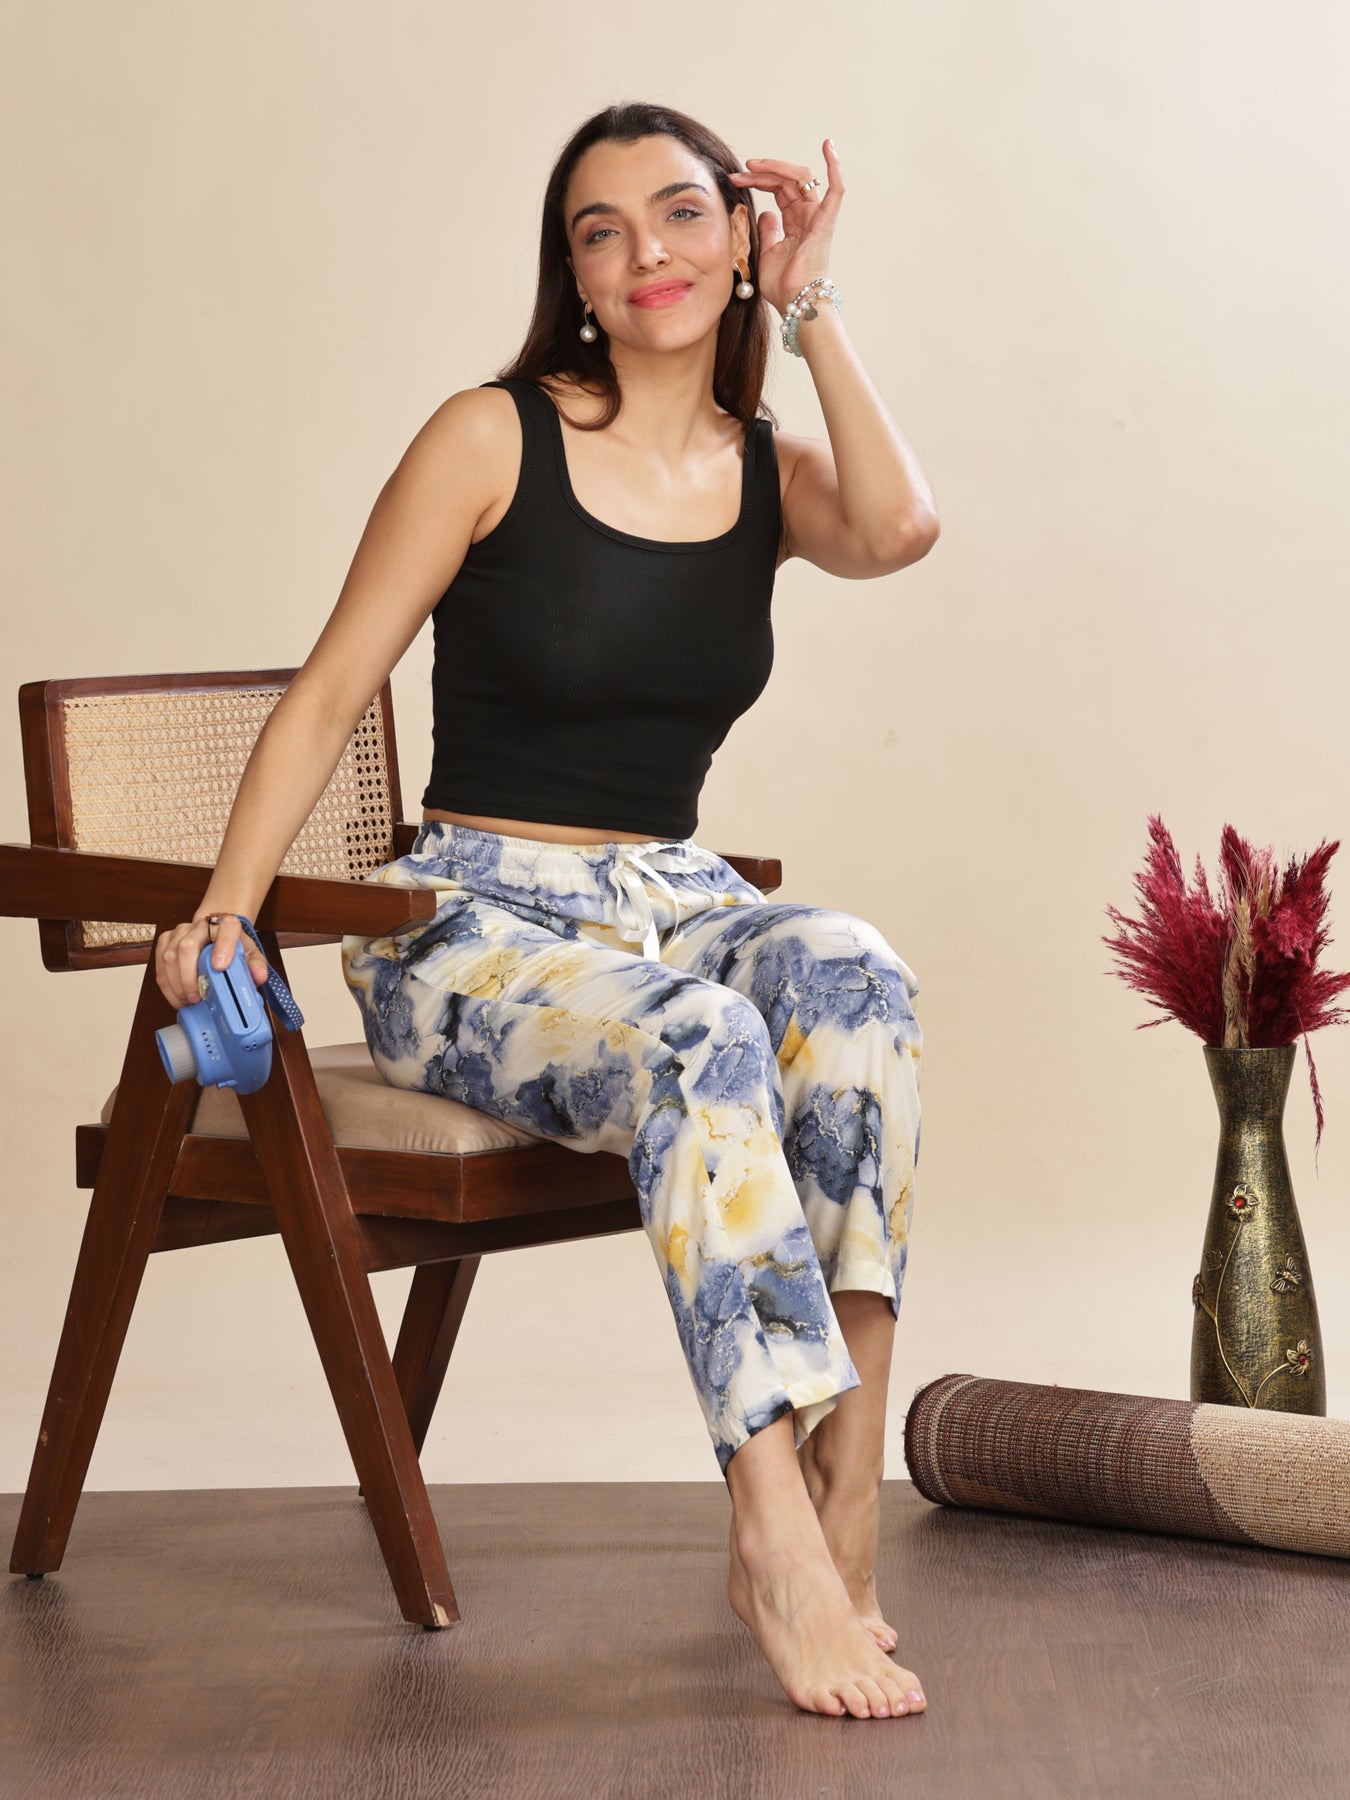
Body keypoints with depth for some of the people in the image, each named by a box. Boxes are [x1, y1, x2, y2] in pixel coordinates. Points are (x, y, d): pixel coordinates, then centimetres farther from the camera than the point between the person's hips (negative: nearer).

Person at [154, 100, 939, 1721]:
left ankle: (835, 1499, -33)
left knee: (852, 978, -32)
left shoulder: (769, 474, 12)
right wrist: (224, 906, -15)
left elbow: (899, 528, -13)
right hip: (477, 925, -4)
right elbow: (328, 696, -2)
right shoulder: (493, 439, 0)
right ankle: (785, 1536, -41)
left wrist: (808, 308, -3)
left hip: (673, 908, 4)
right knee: (701, 1040, -37)